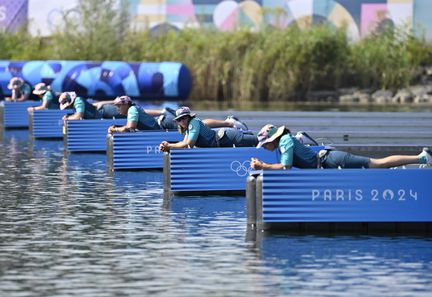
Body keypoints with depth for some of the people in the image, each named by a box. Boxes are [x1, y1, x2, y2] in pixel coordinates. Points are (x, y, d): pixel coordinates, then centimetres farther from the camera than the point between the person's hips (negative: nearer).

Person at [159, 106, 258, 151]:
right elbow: (184, 143, 13)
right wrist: (168, 146, -1)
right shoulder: (188, 127, 15)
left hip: (227, 137, -9)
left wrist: (169, 146, -15)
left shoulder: (194, 123, -15)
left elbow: (189, 143, -20)